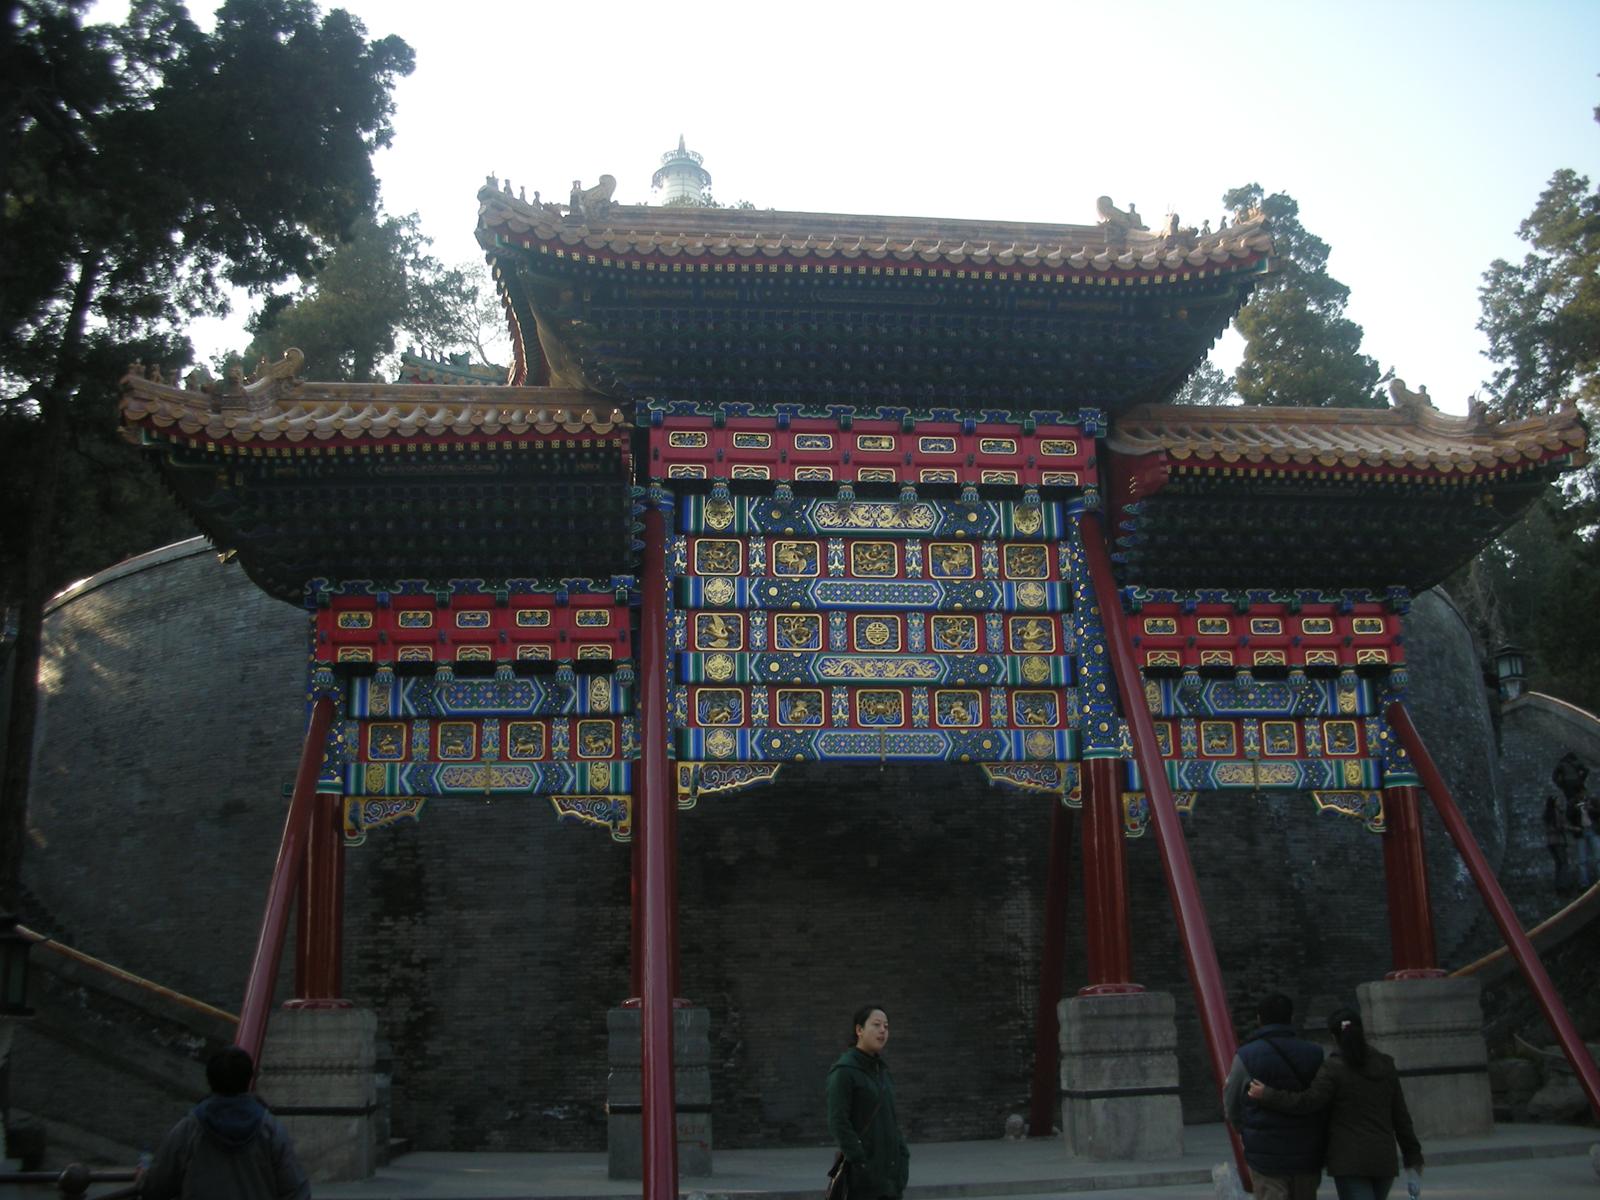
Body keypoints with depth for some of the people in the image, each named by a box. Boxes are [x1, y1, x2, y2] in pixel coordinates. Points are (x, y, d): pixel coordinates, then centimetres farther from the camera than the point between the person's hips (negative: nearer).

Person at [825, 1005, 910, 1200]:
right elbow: (838, 1123, -17)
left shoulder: (880, 1070, 13)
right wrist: (861, 1164, -20)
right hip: (862, 1170, -8)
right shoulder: (843, 1071, -12)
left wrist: (903, 1157, 9)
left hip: (889, 1169, 8)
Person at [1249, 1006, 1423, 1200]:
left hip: (1349, 1160, -5)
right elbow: (1400, 1114, 9)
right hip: (1384, 1159, 5)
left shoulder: (1333, 1068, -9)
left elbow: (1309, 1101, -17)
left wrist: (1267, 1096, -10)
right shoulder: (1385, 1065, 7)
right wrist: (1413, 1154, 16)